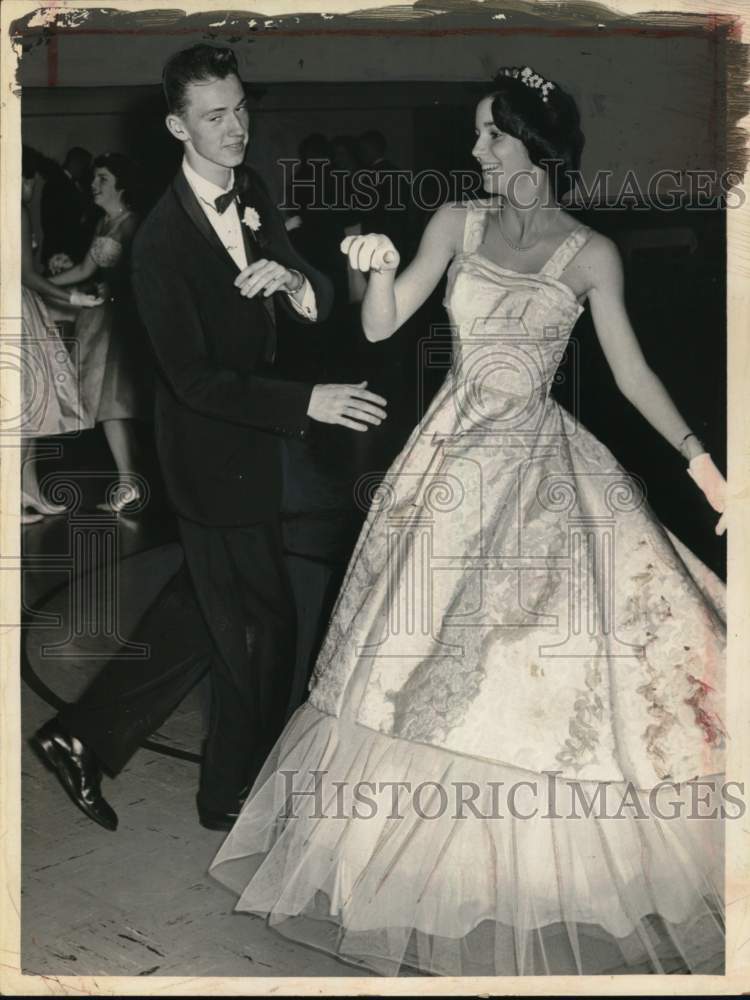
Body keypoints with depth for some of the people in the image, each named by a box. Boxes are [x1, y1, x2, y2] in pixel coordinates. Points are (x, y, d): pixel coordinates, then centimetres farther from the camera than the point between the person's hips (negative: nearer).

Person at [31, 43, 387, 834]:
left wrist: (294, 281, -21)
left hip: (250, 437, 8)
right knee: (261, 628, 6)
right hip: (212, 454, -8)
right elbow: (193, 379, -25)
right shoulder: (161, 241, -22)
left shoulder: (252, 197, 1)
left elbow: (318, 302, 2)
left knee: (205, 607, 21)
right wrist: (306, 403, -31)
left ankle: (85, 736, 35)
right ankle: (235, 794, 29)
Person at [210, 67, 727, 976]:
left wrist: (695, 455, -10)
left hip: (539, 465, -2)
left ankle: (545, 871, 20)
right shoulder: (457, 222, 4)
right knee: (425, 652, 10)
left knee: (546, 666, 0)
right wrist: (379, 268, -19)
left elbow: (630, 370, 0)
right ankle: (420, 837, 30)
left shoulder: (589, 253, -2)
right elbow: (380, 328, 1)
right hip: (450, 457, 3)